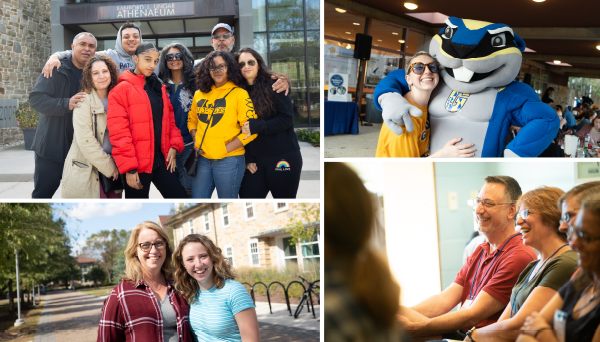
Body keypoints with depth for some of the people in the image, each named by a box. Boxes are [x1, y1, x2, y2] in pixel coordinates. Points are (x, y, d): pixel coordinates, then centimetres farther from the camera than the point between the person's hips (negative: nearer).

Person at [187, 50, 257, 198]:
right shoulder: (200, 94, 11)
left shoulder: (239, 94, -5)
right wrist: (196, 140, 7)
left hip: (229, 160, -5)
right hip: (202, 159, 5)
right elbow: (192, 120, 25)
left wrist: (225, 149, -14)